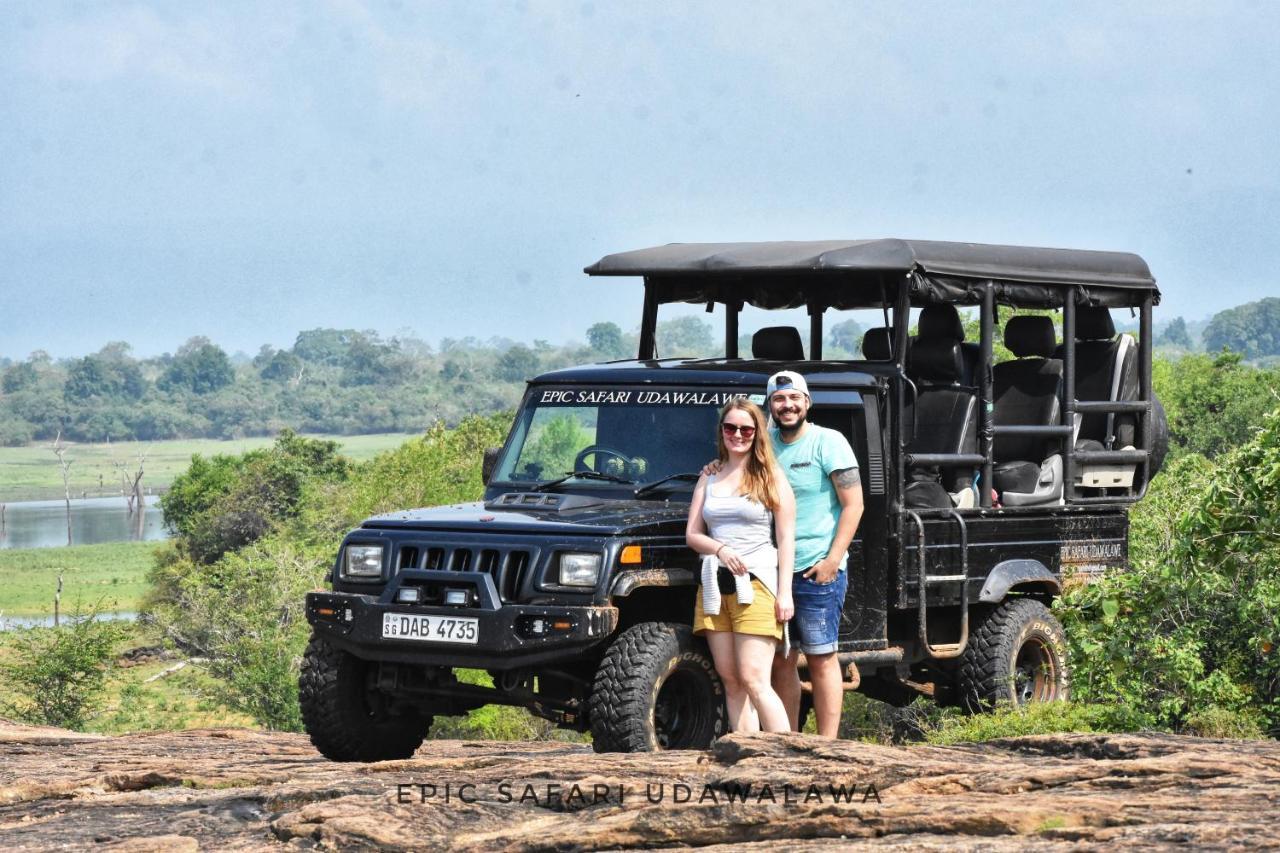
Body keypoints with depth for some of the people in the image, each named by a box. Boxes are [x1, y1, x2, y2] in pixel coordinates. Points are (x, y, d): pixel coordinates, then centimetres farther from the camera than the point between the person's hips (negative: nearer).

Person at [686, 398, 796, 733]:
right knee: (730, 680, 2)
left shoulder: (771, 477, 3)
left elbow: (786, 538, -1)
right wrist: (720, 549, -9)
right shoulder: (709, 479, 16)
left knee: (753, 680, -14)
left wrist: (785, 593, -9)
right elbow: (692, 534, 13)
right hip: (714, 585, 5)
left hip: (755, 583, -5)